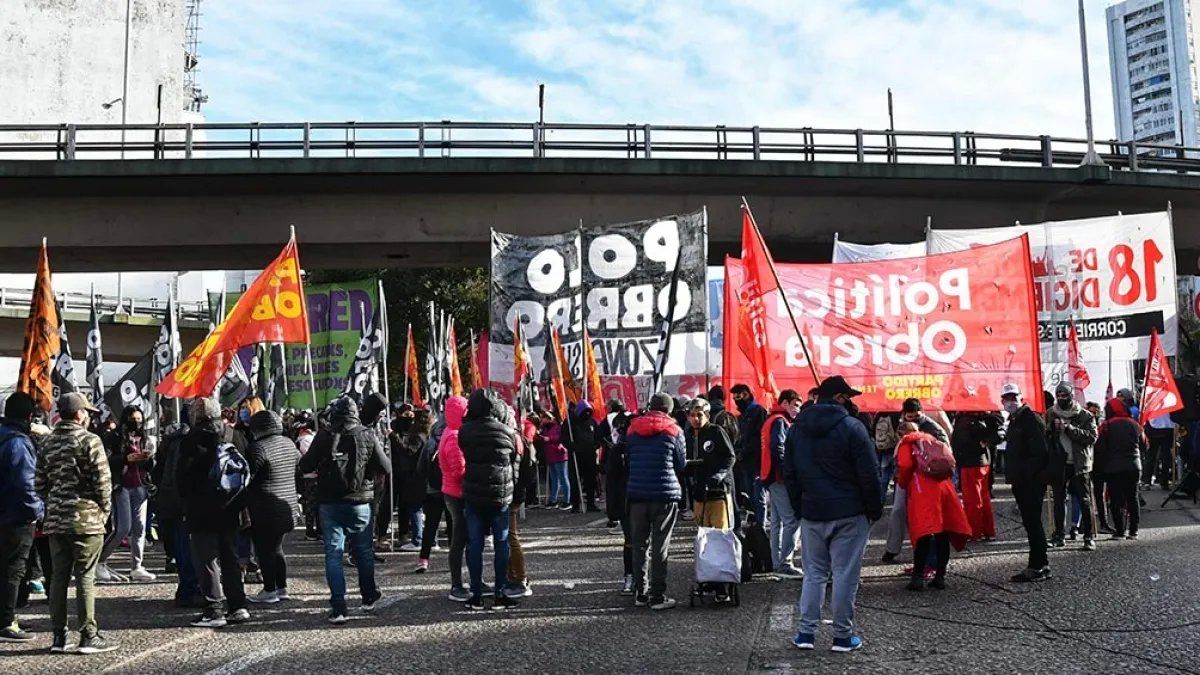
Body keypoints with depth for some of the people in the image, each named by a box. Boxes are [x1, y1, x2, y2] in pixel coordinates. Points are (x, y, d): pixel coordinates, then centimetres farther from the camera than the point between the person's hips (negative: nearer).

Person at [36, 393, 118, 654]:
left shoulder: (48, 442, 10)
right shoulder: (89, 440, -10)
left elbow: (39, 482, 12)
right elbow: (102, 479, -13)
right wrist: (105, 508, 0)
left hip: (55, 519, 6)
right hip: (86, 518, -6)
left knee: (59, 576, 10)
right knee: (85, 577, -2)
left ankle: (58, 637, 16)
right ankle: (88, 636, 2)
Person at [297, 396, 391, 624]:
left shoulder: (324, 436, -8)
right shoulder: (368, 436, -5)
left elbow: (306, 466, -4)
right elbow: (386, 469, -3)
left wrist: (299, 465, 18)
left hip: (330, 504, -1)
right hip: (360, 503, 1)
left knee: (333, 554, 3)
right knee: (363, 551, 17)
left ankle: (338, 609, -2)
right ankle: (369, 597, 31)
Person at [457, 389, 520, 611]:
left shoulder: (465, 432, -4)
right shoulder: (508, 432, -4)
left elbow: (464, 460, 3)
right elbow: (515, 464, 3)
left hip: (473, 496, 1)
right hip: (500, 496, 0)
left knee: (474, 545, 7)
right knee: (501, 544, 8)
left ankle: (477, 594, 8)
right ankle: (500, 594, 8)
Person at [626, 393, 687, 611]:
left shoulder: (633, 429, 6)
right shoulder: (673, 431, -4)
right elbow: (682, 464, 3)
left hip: (636, 493, 3)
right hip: (665, 494, -3)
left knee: (639, 544, 11)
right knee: (660, 547, 1)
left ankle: (640, 593, 15)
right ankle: (658, 596, 3)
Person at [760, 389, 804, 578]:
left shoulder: (773, 420, 21)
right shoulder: (780, 421, -10)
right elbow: (778, 449, -20)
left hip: (772, 477, 11)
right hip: (780, 478, -11)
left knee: (777, 521, 13)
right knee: (792, 520, -11)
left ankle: (777, 563, 18)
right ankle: (785, 563, -13)